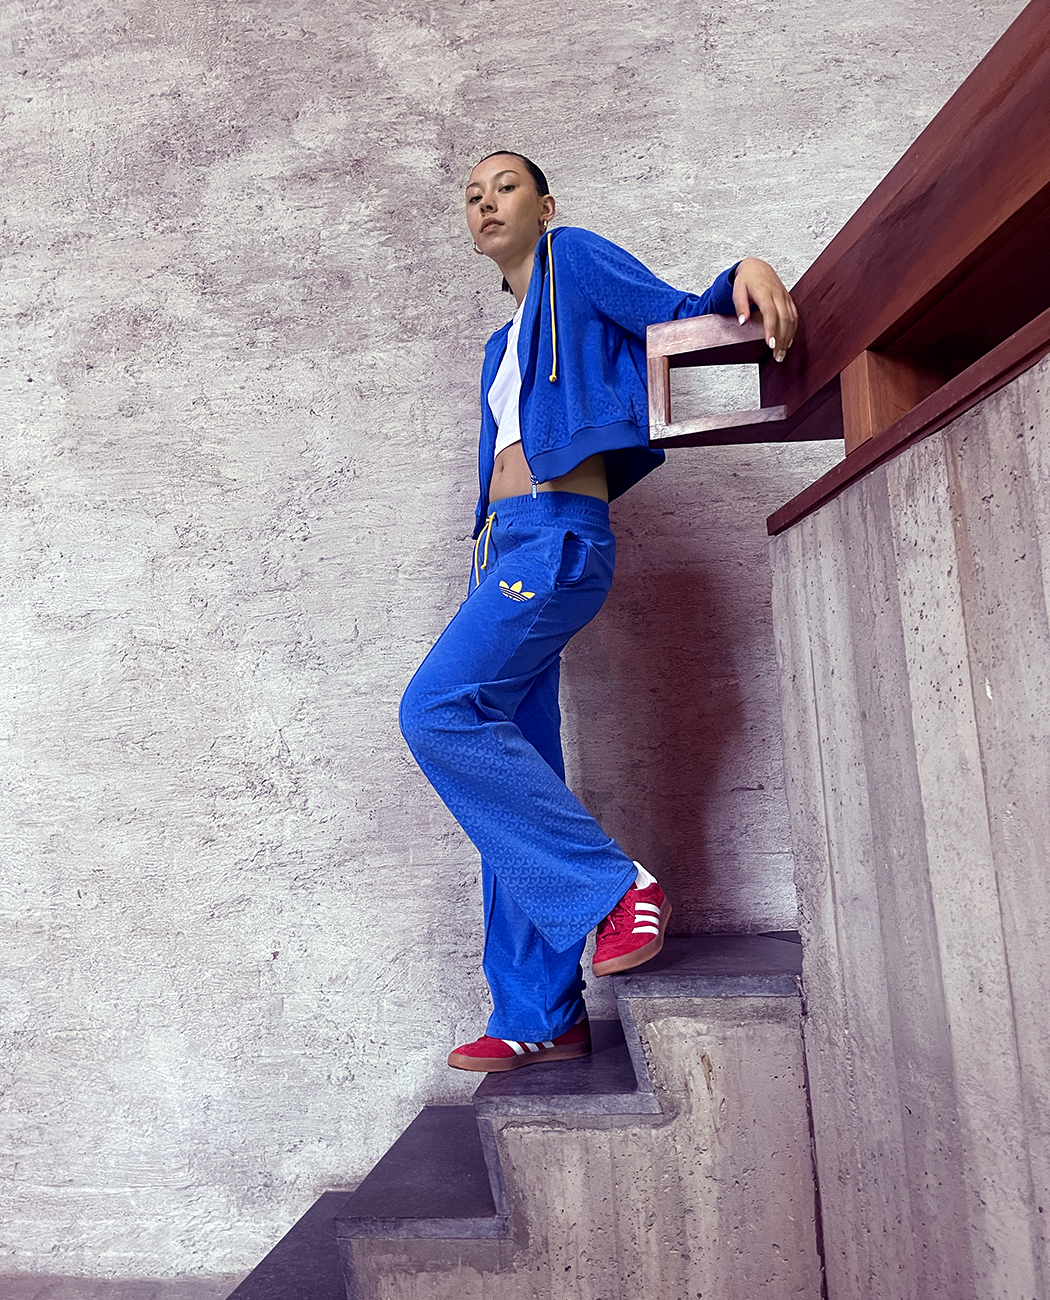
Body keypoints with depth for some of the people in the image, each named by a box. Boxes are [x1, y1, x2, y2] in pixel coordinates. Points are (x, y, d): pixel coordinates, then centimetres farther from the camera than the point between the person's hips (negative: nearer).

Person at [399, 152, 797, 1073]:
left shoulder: (574, 258, 12)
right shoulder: (504, 343, 31)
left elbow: (683, 317, 1)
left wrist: (746, 272, -20)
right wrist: (490, 569, 19)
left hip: (560, 538, -8)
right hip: (511, 548, 8)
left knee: (438, 710, -23)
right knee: (518, 784, 1)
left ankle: (615, 887, -13)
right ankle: (540, 1016, 7)